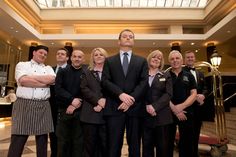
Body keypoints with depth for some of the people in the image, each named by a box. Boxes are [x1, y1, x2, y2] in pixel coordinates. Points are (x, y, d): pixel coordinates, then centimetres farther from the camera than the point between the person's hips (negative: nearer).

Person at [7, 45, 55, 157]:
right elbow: (23, 80, -12)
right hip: (24, 105, -3)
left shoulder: (48, 68, 17)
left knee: (42, 141, 10)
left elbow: (52, 79, -6)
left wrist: (31, 76, -5)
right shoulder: (22, 65, 8)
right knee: (17, 143, 0)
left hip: (43, 106, 3)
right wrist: (45, 83, -6)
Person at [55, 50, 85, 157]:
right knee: (62, 141, 9)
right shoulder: (62, 72, 8)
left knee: (78, 141, 8)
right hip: (63, 110, 1)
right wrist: (72, 100, -16)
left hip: (79, 111, 0)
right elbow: (58, 89, -5)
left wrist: (75, 106, -11)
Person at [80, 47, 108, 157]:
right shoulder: (86, 73, 14)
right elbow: (84, 89, 0)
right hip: (90, 113, 1)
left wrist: (104, 102, -14)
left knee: (105, 143, 6)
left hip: (106, 112, 0)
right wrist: (98, 100, -12)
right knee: (89, 143, 7)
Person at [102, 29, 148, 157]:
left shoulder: (142, 61, 12)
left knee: (134, 145, 11)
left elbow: (144, 82, 0)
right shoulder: (109, 61, 12)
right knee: (113, 145, 6)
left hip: (135, 107, 1)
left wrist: (131, 99, -14)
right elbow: (105, 81, -1)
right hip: (114, 107, 0)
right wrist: (120, 94, -16)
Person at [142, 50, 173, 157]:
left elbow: (168, 94, -4)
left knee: (163, 147, 6)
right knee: (147, 146, 9)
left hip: (162, 116, 0)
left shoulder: (166, 76, 8)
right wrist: (146, 106, -14)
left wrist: (154, 106, -15)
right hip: (146, 116, 1)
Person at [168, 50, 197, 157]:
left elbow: (194, 94, 0)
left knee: (187, 142, 11)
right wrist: (174, 109, -12)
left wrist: (181, 106, -14)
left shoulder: (189, 76, 7)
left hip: (186, 113, 2)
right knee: (168, 142, 11)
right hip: (169, 113, -1)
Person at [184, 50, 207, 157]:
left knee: (196, 132, 17)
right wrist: (195, 96, -18)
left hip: (198, 106, 7)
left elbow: (204, 88, 13)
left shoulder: (200, 74, 16)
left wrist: (202, 95, -8)